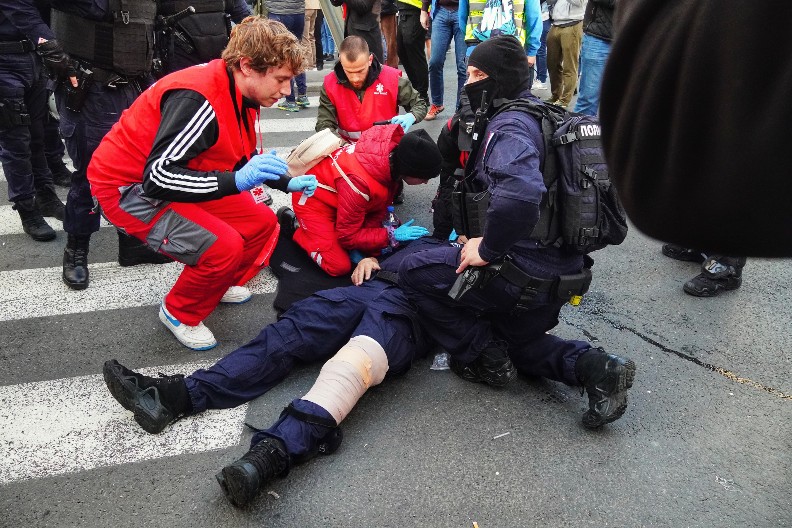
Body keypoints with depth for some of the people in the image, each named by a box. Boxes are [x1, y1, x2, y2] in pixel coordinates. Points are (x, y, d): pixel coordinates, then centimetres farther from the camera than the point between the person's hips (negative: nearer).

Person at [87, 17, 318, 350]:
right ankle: (179, 313, 3)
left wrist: (286, 182, 4)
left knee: (262, 223, 3)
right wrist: (234, 182, -38)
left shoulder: (241, 94, -3)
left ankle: (217, 284, 27)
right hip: (128, 187, -8)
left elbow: (243, 159, 14)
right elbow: (156, 177, -33)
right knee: (223, 245, -26)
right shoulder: (198, 98, -31)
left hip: (178, 181, 9)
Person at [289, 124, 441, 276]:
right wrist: (392, 235, -26)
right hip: (314, 199, -7)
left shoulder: (396, 150, -18)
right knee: (340, 266, -16)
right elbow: (347, 236, -27)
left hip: (335, 193, 7)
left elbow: (381, 206, -5)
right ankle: (300, 232, 7)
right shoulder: (360, 181, -41)